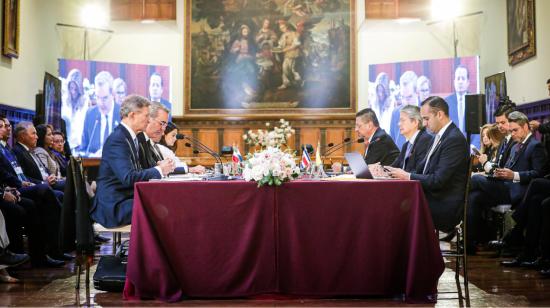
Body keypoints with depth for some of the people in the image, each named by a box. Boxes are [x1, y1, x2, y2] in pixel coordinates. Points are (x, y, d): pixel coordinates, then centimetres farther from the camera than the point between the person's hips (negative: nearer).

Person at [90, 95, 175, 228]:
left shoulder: (129, 137, 13)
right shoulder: (117, 139, -16)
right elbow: (128, 178, -24)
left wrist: (157, 167, -1)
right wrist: (159, 170, -13)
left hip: (126, 199, 9)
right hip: (115, 205, -9)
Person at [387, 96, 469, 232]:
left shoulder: (455, 139, -16)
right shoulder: (439, 137, 14)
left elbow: (438, 180, -22)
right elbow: (422, 169, 16)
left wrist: (408, 176, -15)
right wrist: (403, 173, -1)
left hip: (445, 205, -9)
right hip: (431, 197, 9)